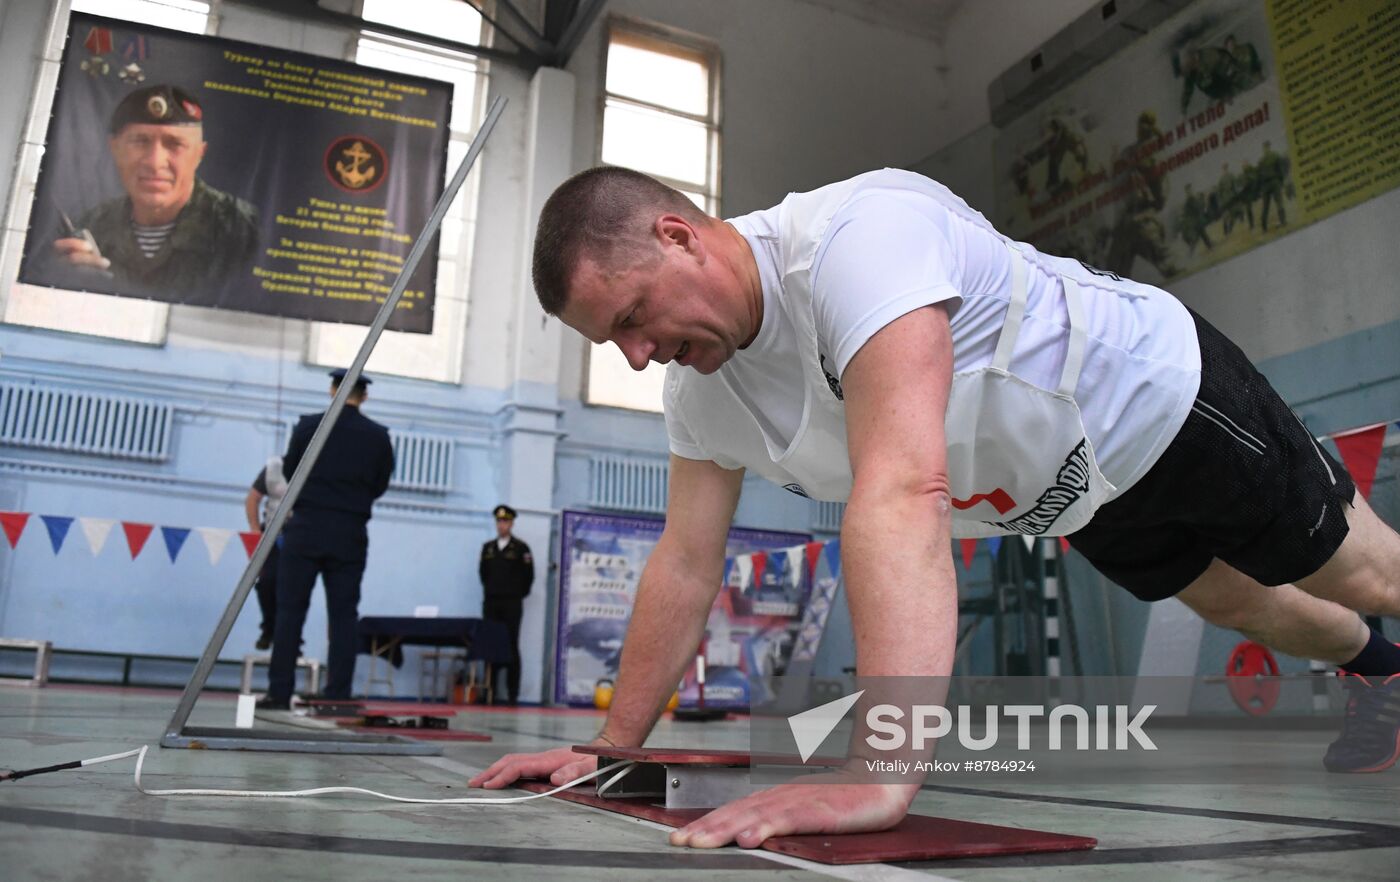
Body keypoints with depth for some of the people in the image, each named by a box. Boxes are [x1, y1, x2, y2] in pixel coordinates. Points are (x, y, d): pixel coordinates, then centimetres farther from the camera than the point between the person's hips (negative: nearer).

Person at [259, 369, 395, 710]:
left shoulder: (309, 425, -4)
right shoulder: (378, 436, 0)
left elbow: (289, 472, 6)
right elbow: (380, 486, 7)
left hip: (306, 528, -1)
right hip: (351, 534, 1)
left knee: (290, 611, 4)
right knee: (343, 616, 5)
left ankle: (279, 693, 2)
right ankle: (338, 696, 3)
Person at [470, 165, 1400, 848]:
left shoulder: (855, 233, -42)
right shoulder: (703, 385, -15)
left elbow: (903, 492, -52)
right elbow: (685, 567, -10)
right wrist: (612, 746, -10)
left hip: (1163, 394, -7)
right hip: (1086, 496, 7)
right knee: (1238, 603, 29)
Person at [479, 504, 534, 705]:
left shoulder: (521, 548, 0)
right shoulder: (487, 547, 11)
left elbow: (528, 575, 1)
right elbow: (482, 572, 19)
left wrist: (519, 594, 4)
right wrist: (490, 590, 13)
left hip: (512, 604, -4)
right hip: (490, 603, 4)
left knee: (511, 648, -3)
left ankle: (512, 694, -1)